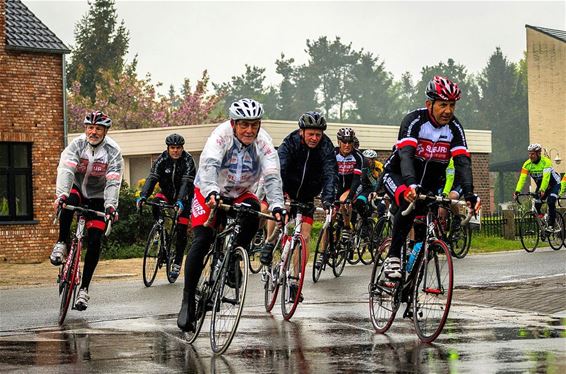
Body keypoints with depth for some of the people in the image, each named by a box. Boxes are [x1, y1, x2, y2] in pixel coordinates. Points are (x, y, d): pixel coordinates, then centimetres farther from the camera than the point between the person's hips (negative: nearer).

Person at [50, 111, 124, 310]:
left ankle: (84, 289, -2)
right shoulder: (77, 145, -14)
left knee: (94, 243, -11)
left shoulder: (113, 151, -15)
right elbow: (65, 170, -28)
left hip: (97, 198, 0)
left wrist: (111, 205, -39)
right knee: (68, 201, -38)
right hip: (77, 189, 0)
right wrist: (61, 194, -44)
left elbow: (113, 182, -24)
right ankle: (61, 244, -18)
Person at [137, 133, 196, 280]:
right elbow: (152, 178, -24)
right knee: (156, 203, -31)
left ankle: (177, 263, -1)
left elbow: (186, 182, -33)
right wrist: (143, 196, -41)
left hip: (184, 196, -3)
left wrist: (180, 200, -50)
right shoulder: (162, 159, -14)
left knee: (181, 230, -9)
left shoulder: (188, 160, -21)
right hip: (167, 192, 3)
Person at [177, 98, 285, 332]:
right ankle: (188, 300, -11)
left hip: (240, 194, 2)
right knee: (201, 241, -18)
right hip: (210, 193, -2)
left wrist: (277, 205, -45)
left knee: (253, 212, -30)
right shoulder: (222, 135, -26)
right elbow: (209, 165, -40)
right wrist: (211, 192, -59)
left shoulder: (263, 142, -18)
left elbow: (272, 176, -28)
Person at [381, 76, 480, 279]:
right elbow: (406, 154, -38)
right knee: (409, 203, -33)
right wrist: (411, 184, -56)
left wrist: (469, 193, -39)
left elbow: (463, 161, -22)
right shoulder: (414, 120, -24)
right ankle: (393, 257, -24)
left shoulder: (454, 128, -13)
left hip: (430, 181, 5)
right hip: (398, 175, -5)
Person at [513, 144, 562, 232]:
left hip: (554, 184, -5)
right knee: (537, 206, -7)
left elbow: (546, 178, -40)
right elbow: (522, 178, -25)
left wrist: (542, 190, -53)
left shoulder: (546, 162, -30)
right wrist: (517, 191, -39)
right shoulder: (527, 164, -17)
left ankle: (550, 225, -20)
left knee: (551, 202, -24)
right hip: (540, 185, 5)